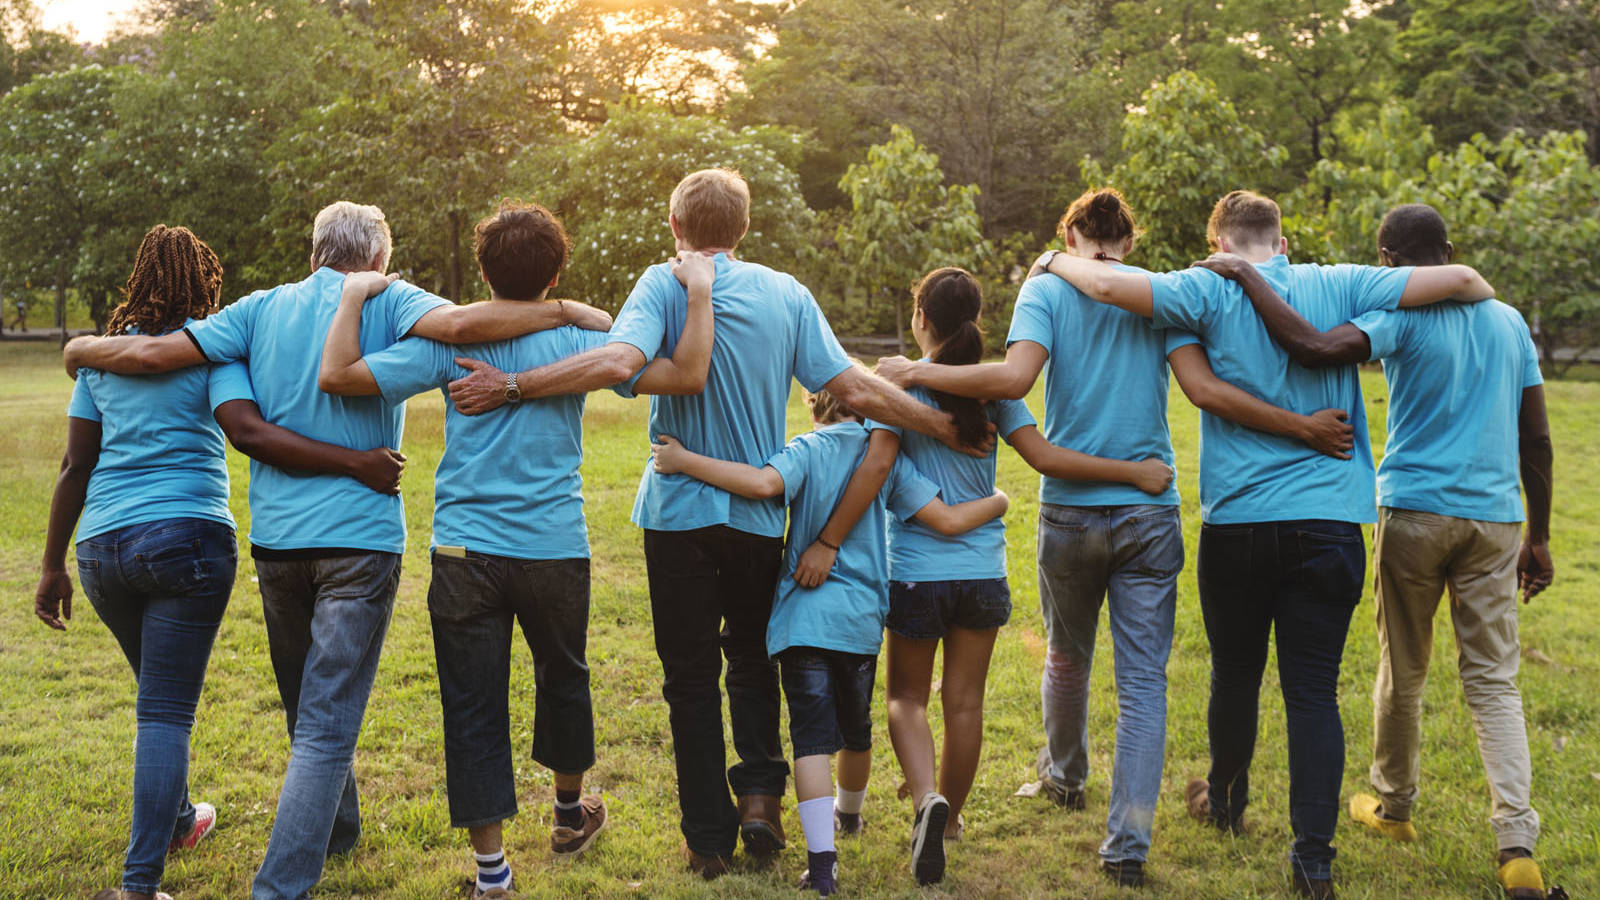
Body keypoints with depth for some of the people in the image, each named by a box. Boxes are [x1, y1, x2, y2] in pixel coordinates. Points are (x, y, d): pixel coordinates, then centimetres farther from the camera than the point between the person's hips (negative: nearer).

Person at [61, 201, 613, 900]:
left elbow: (153, 353, 1)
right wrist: (565, 311, -16)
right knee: (326, 724, -4)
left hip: (275, 537, 5)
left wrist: (80, 349, 20)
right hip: (359, 538, -4)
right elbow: (458, 324, -23)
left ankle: (336, 828, 42)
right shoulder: (388, 301, -2)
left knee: (307, 709, 22)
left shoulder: (263, 308, 8)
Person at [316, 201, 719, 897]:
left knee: (473, 707, 4)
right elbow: (687, 376, -7)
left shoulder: (449, 343, -3)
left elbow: (336, 376, -8)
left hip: (466, 550, -1)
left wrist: (352, 296, 6)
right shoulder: (576, 343, -3)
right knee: (563, 677, 24)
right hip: (555, 548, 1)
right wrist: (699, 293, 2)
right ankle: (570, 812, 44)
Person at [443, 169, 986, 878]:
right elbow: (855, 390, -4)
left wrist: (508, 387, -24)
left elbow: (619, 361, -26)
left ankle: (709, 837, 12)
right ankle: (759, 793, 9)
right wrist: (944, 427, 6)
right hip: (760, 513, 3)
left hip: (679, 510, -2)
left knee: (691, 677, 8)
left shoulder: (664, 284, -7)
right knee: (753, 659, 23)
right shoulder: (786, 294, 2)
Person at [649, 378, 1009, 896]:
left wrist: (683, 461, -19)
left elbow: (763, 484, -25)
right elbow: (948, 521, 1)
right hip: (862, 618, 3)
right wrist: (998, 501, 21)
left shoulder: (806, 450, -2)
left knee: (812, 736, -6)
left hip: (804, 615, -3)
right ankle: (849, 813, 49)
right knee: (856, 728, 24)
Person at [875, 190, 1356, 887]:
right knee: (1143, 681, 1)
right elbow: (1204, 390, -10)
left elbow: (1015, 377, -17)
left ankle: (1065, 777, 46)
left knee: (1067, 658, 22)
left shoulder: (1047, 288, -1)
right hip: (1149, 514, 0)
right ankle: (1127, 845, -4)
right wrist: (1303, 428, -5)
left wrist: (917, 372, -8)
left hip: (1069, 509, 1)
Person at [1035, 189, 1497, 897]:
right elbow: (1459, 279, 1)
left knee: (1235, 675, 18)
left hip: (1237, 519, 0)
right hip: (1329, 520, 1)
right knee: (1314, 691, 2)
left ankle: (1226, 801, 41)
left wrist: (1057, 260, 8)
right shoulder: (1338, 287, 3)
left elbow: (1106, 285, -13)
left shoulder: (1212, 292, -2)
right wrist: (1487, 298, 23)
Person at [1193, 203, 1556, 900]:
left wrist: (1246, 276, -16)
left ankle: (1393, 806, 31)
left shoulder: (1402, 317, -8)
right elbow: (1536, 441, 11)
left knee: (1403, 669, 14)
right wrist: (1538, 538, 17)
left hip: (1415, 512, -4)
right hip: (1495, 520, 4)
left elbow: (1314, 348, -26)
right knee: (1494, 681, 6)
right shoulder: (1510, 323, 10)